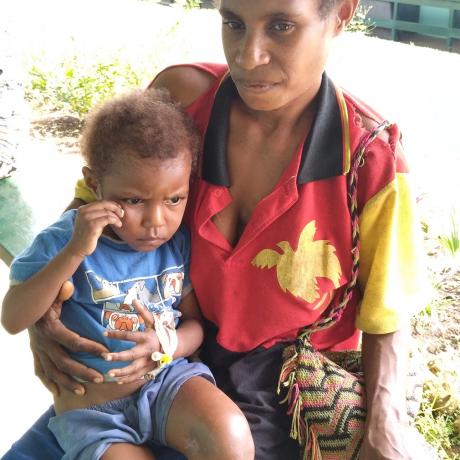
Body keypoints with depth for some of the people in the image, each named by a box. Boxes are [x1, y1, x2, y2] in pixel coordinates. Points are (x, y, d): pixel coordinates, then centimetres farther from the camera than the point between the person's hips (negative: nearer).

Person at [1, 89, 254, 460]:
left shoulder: (179, 242, -2)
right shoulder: (64, 240, -11)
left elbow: (195, 322, 3)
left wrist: (166, 345, -20)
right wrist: (74, 252, -28)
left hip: (168, 378, 2)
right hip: (91, 407, -2)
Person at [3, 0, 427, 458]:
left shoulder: (372, 160, -20)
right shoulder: (180, 97, -15)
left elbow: (385, 316, -8)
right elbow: (92, 199, -1)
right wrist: (42, 308, -15)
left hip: (283, 393, -2)